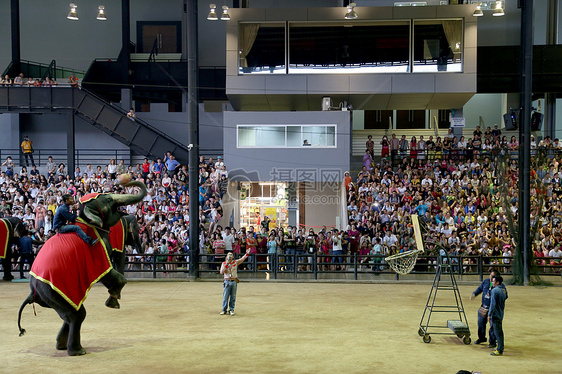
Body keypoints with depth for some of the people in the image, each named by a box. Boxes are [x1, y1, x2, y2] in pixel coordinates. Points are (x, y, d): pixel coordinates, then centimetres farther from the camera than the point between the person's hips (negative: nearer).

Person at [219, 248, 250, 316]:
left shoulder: (235, 262, 7)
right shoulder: (224, 263, 3)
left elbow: (242, 259, -3)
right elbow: (221, 272, -9)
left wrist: (247, 254, -19)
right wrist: (226, 265, -17)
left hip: (234, 282, 1)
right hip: (227, 282, -1)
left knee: (233, 297, 5)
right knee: (225, 297, 1)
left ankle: (231, 310, 14)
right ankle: (224, 310, 11)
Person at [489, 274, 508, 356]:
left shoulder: (495, 290, -18)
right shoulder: (503, 289, 8)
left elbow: (493, 304, -20)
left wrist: (489, 314, -17)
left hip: (495, 315, -9)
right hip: (501, 314, 9)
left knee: (498, 332, -5)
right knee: (499, 331, 18)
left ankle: (500, 350, -3)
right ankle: (500, 347, 28)